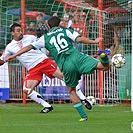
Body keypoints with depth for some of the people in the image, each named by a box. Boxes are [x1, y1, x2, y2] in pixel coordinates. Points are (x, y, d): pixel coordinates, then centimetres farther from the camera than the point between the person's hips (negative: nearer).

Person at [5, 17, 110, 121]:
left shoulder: (45, 38, 21)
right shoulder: (65, 31, 18)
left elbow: (29, 47, 20)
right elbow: (79, 39, 2)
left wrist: (13, 56, 26)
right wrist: (94, 41, 12)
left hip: (65, 65, 1)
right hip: (76, 56, -1)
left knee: (72, 91, 21)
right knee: (104, 66, -10)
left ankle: (83, 116, 17)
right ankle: (103, 57, -46)